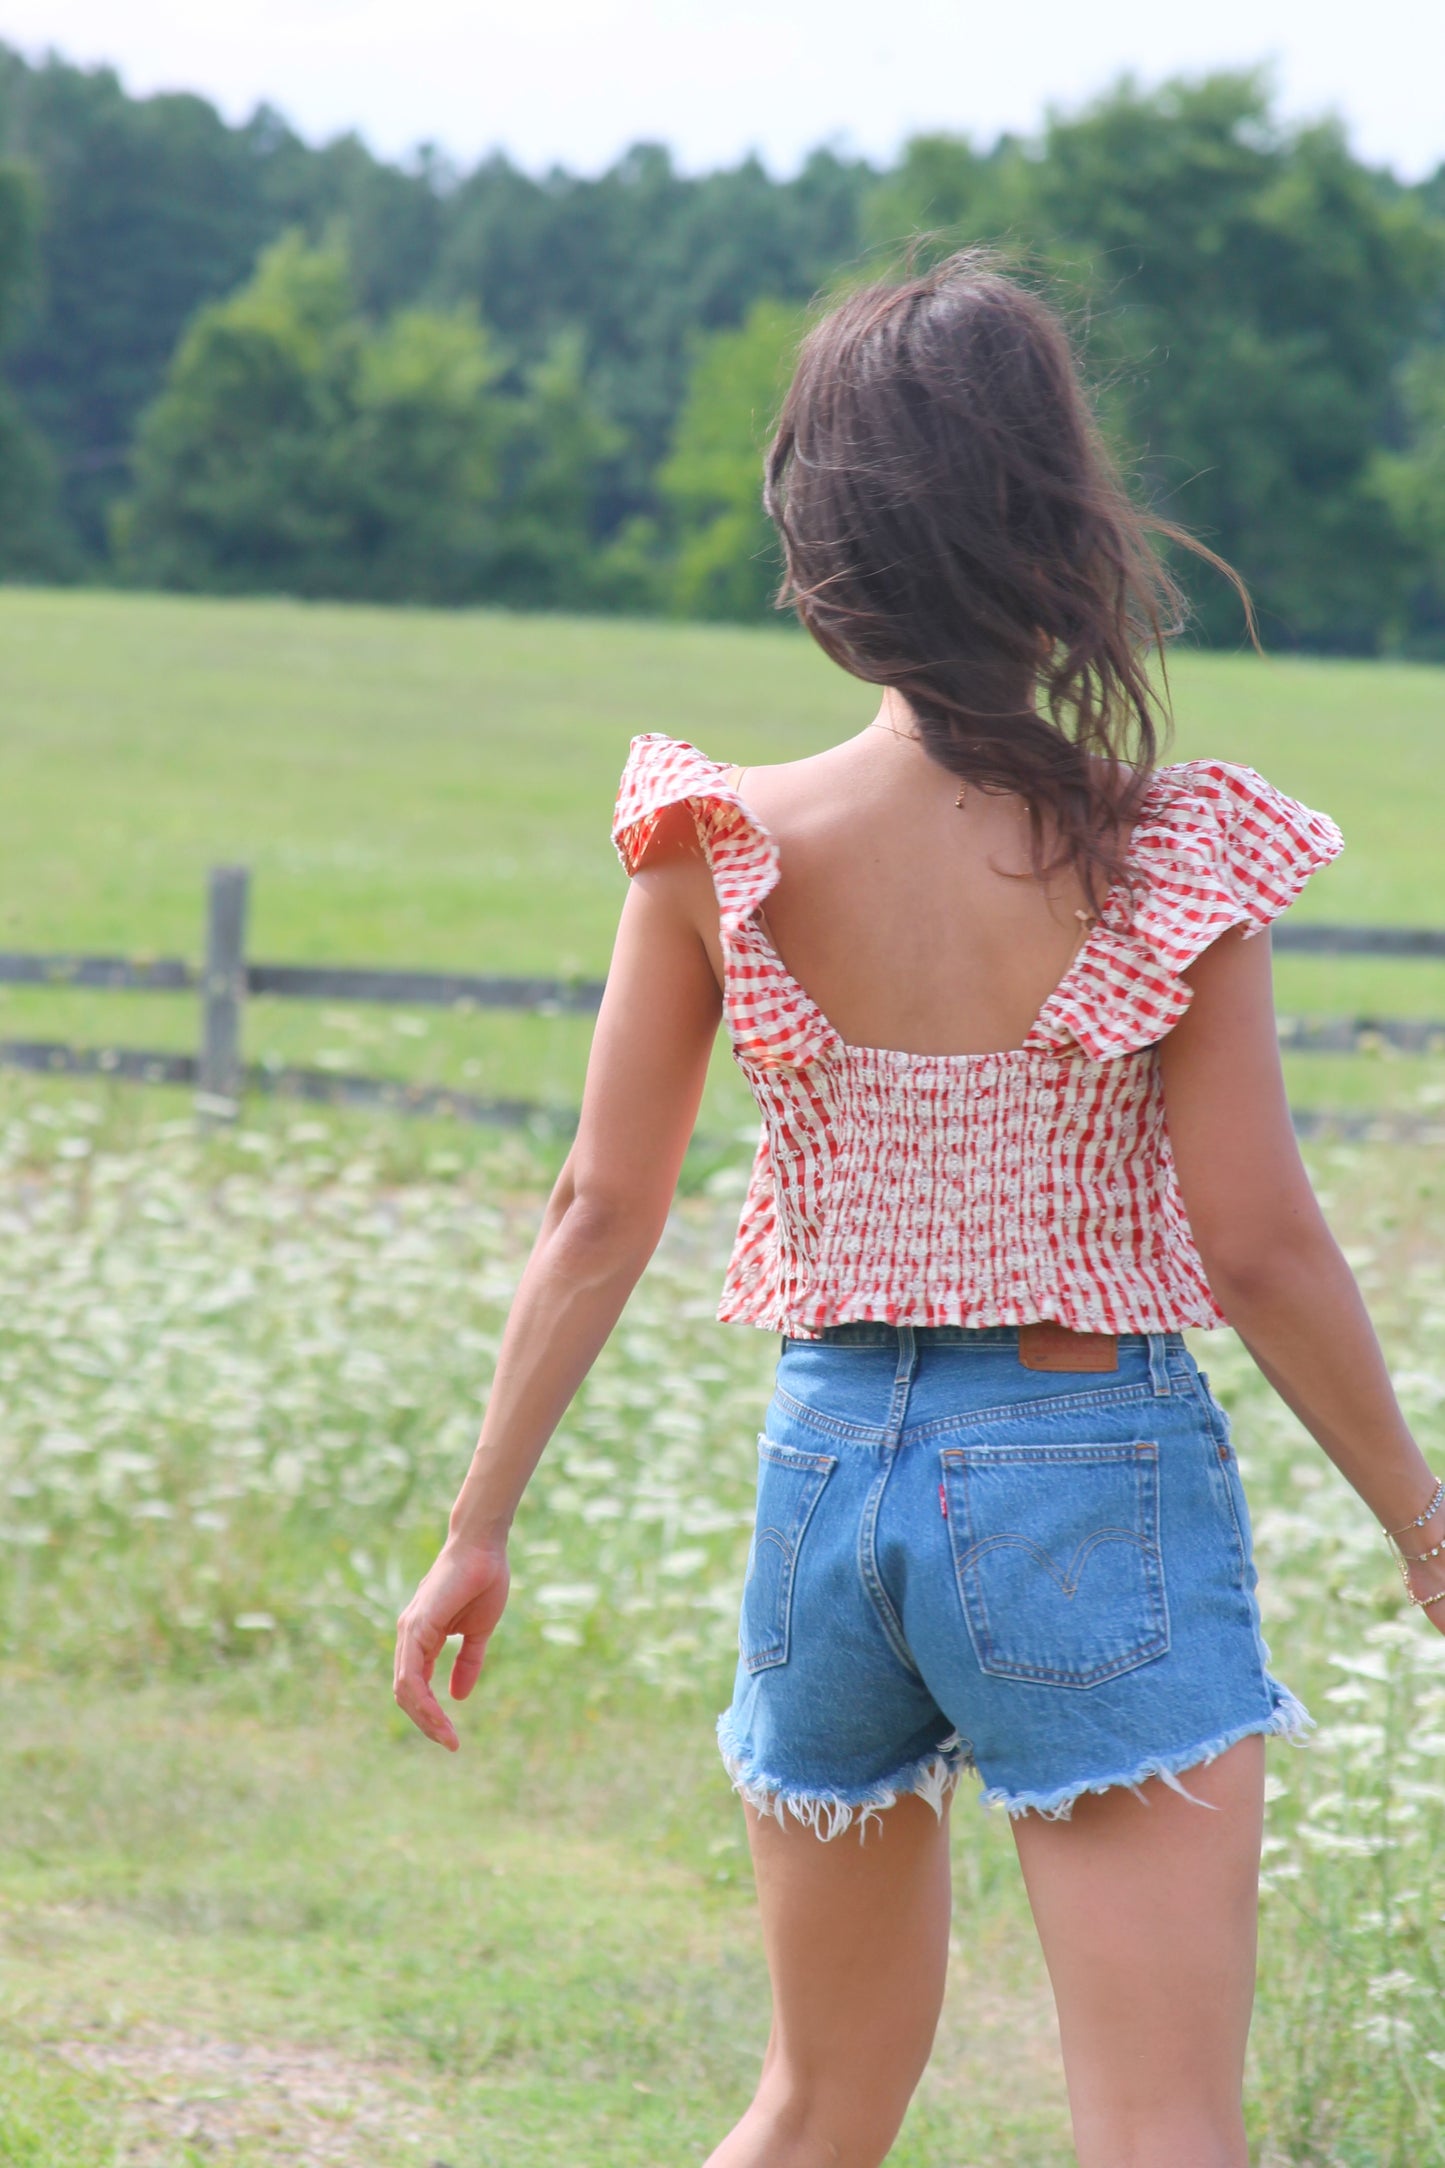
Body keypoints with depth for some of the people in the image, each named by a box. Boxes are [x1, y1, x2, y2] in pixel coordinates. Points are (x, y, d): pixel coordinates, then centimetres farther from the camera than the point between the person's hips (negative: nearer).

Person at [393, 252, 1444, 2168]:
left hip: (830, 1467, 4)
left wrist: (481, 1529, 9)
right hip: (1102, 1489, -4)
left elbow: (601, 1218, -2)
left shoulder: (724, 852, -6)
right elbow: (1255, 1244, -9)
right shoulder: (1170, 860, -13)